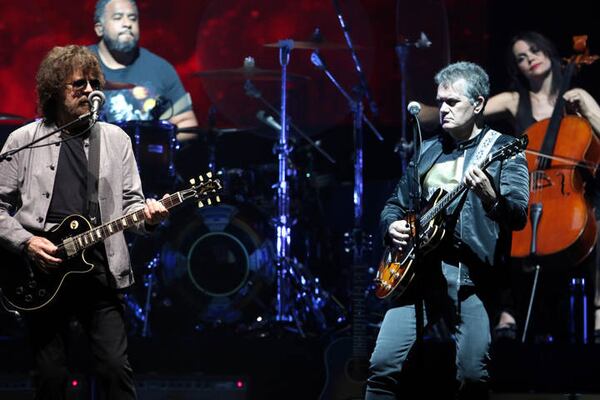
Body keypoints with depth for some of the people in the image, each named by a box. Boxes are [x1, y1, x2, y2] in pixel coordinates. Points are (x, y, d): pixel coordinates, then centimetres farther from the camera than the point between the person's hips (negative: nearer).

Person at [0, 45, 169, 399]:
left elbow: (129, 201, 10)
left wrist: (147, 215, -12)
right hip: (42, 275, -1)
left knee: (116, 369, -7)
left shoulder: (115, 139, 9)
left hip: (101, 271, 1)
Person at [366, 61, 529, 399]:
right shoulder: (427, 151, 18)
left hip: (473, 274, -4)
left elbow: (519, 216, -11)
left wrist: (491, 198, -31)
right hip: (420, 270, 5)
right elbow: (396, 204, 27)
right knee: (384, 365, -5)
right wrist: (392, 225, 4)